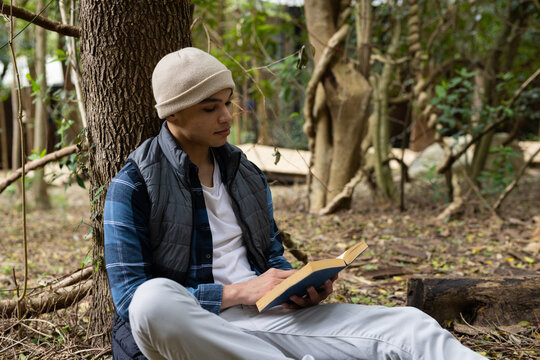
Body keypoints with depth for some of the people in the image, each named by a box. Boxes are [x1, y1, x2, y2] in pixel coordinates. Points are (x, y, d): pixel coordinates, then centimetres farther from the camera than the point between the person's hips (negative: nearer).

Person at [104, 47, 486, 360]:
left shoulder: (247, 176, 15)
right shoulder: (133, 186, -3)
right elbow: (129, 295, -10)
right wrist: (239, 292, -16)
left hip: (267, 316, 5)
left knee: (409, 327, -14)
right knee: (154, 299, -42)